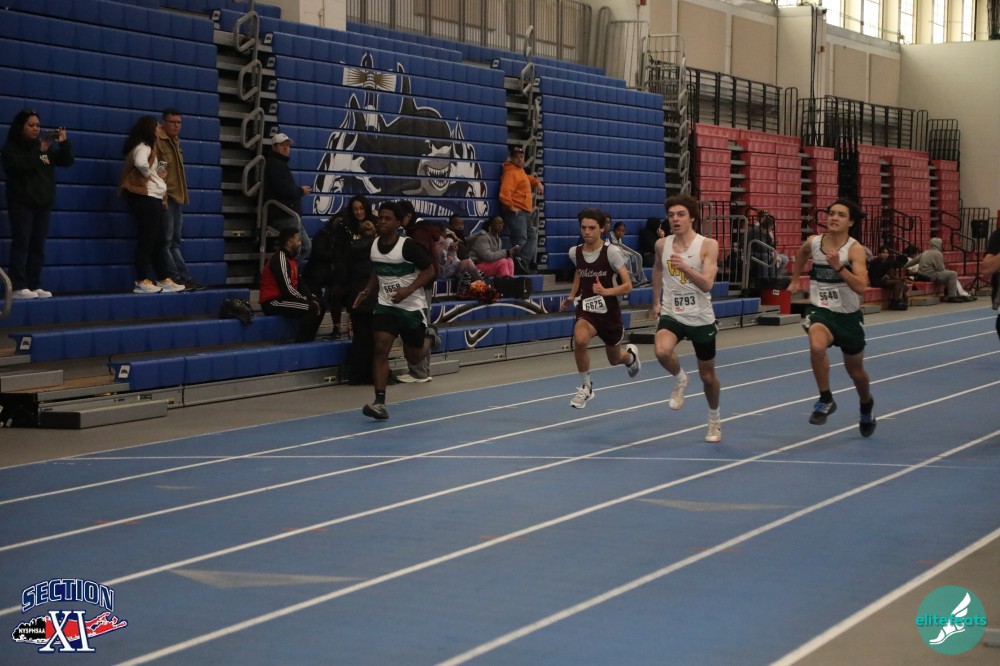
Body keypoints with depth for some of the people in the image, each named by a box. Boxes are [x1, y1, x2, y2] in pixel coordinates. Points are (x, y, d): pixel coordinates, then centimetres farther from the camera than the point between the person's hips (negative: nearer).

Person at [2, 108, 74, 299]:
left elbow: (67, 161, 8)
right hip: (21, 203, -5)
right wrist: (39, 152, -27)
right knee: (21, 243, -9)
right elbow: (18, 166, -21)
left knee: (38, 246, 3)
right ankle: (17, 287, -11)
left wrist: (64, 143, -9)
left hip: (43, 203, 5)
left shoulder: (44, 146, 13)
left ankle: (34, 285, 6)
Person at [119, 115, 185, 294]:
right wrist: (148, 175, -16)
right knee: (147, 240, -8)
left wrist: (158, 174, 2)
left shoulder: (148, 147, 20)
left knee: (159, 241, 11)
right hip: (146, 199, -11)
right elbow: (140, 163, -33)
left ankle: (164, 280, 15)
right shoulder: (143, 147, -12)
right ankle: (142, 282, -5)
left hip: (154, 199, 11)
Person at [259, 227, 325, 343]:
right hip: (272, 302, -10)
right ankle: (300, 343, -21)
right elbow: (287, 288, -24)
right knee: (311, 308, -25)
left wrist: (313, 298, -3)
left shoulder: (290, 259, 14)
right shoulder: (280, 259, -17)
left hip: (283, 298, 10)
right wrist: (308, 300, -15)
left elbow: (300, 284, 13)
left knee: (320, 305, 9)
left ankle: (308, 340, 11)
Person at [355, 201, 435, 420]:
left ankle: (427, 339, 50)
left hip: (412, 306, -3)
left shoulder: (408, 245, -17)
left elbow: (429, 271, -12)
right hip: (386, 306, 3)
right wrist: (367, 291, 1)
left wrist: (408, 290, -23)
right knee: (381, 347, -18)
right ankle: (379, 402, -20)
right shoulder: (374, 245, 0)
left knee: (414, 357, 11)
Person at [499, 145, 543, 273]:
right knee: (520, 241, -11)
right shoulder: (510, 172, -15)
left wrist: (537, 182, 23)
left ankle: (523, 263, 5)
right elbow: (505, 193, -28)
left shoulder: (520, 171, 16)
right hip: (516, 212, -11)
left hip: (525, 212, 11)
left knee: (532, 236, 11)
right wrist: (512, 208, -19)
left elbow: (528, 179, 41)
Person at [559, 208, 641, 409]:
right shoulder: (575, 253, -4)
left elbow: (627, 286, -17)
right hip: (586, 309, 2)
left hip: (609, 311, -1)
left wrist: (606, 291, -34)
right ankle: (586, 386, -12)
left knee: (615, 359, 18)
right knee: (579, 339, -33)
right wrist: (571, 297, 10)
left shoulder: (611, 252, -17)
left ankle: (630, 354, 58)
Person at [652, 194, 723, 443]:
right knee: (662, 351, -32)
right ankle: (680, 380, 2)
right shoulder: (662, 244, 0)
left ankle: (714, 420, 38)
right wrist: (656, 301, 19)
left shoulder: (708, 245, -12)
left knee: (707, 375, 12)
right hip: (672, 315, 2)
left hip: (701, 319, -2)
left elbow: (707, 284, -23)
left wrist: (684, 267, -38)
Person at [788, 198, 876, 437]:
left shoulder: (855, 249, -16)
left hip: (849, 315, -1)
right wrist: (795, 279, 25)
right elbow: (801, 255, 23)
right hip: (821, 311, 1)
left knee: (855, 370, 18)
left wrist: (839, 267, -35)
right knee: (816, 347, -34)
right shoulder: (813, 242, -5)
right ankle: (825, 400, -15)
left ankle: (866, 405, 51)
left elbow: (861, 287, -28)